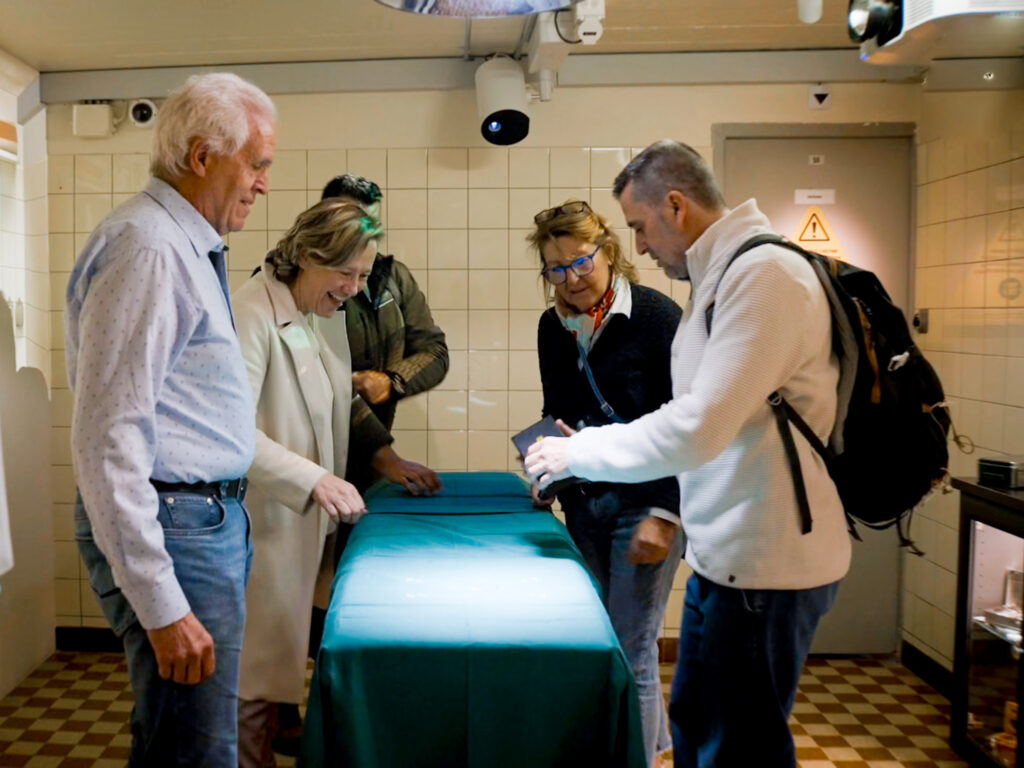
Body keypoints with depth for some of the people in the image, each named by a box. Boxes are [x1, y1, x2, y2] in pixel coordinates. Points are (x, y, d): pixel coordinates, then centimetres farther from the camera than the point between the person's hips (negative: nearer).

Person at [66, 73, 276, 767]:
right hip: (176, 526, -10)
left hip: (214, 518, 10)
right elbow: (108, 437, -22)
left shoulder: (189, 246, 16)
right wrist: (160, 604, -23)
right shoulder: (147, 248, -17)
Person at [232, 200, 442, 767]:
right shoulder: (251, 314, -18)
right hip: (264, 529, -8)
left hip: (306, 525, 8)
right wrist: (314, 479, -31)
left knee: (277, 668, 18)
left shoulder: (318, 314, 9)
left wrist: (384, 455, 12)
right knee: (258, 680, 4)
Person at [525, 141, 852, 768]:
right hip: (723, 553, 10)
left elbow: (696, 432, -25)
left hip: (765, 564, -10)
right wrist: (587, 448, 12)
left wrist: (577, 453, -12)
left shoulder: (765, 274, -19)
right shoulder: (720, 278, 13)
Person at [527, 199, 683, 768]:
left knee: (632, 652, -4)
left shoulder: (657, 316, -12)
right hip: (583, 502, 6)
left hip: (645, 502, -6)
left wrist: (665, 514, -18)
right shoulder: (553, 328, 6)